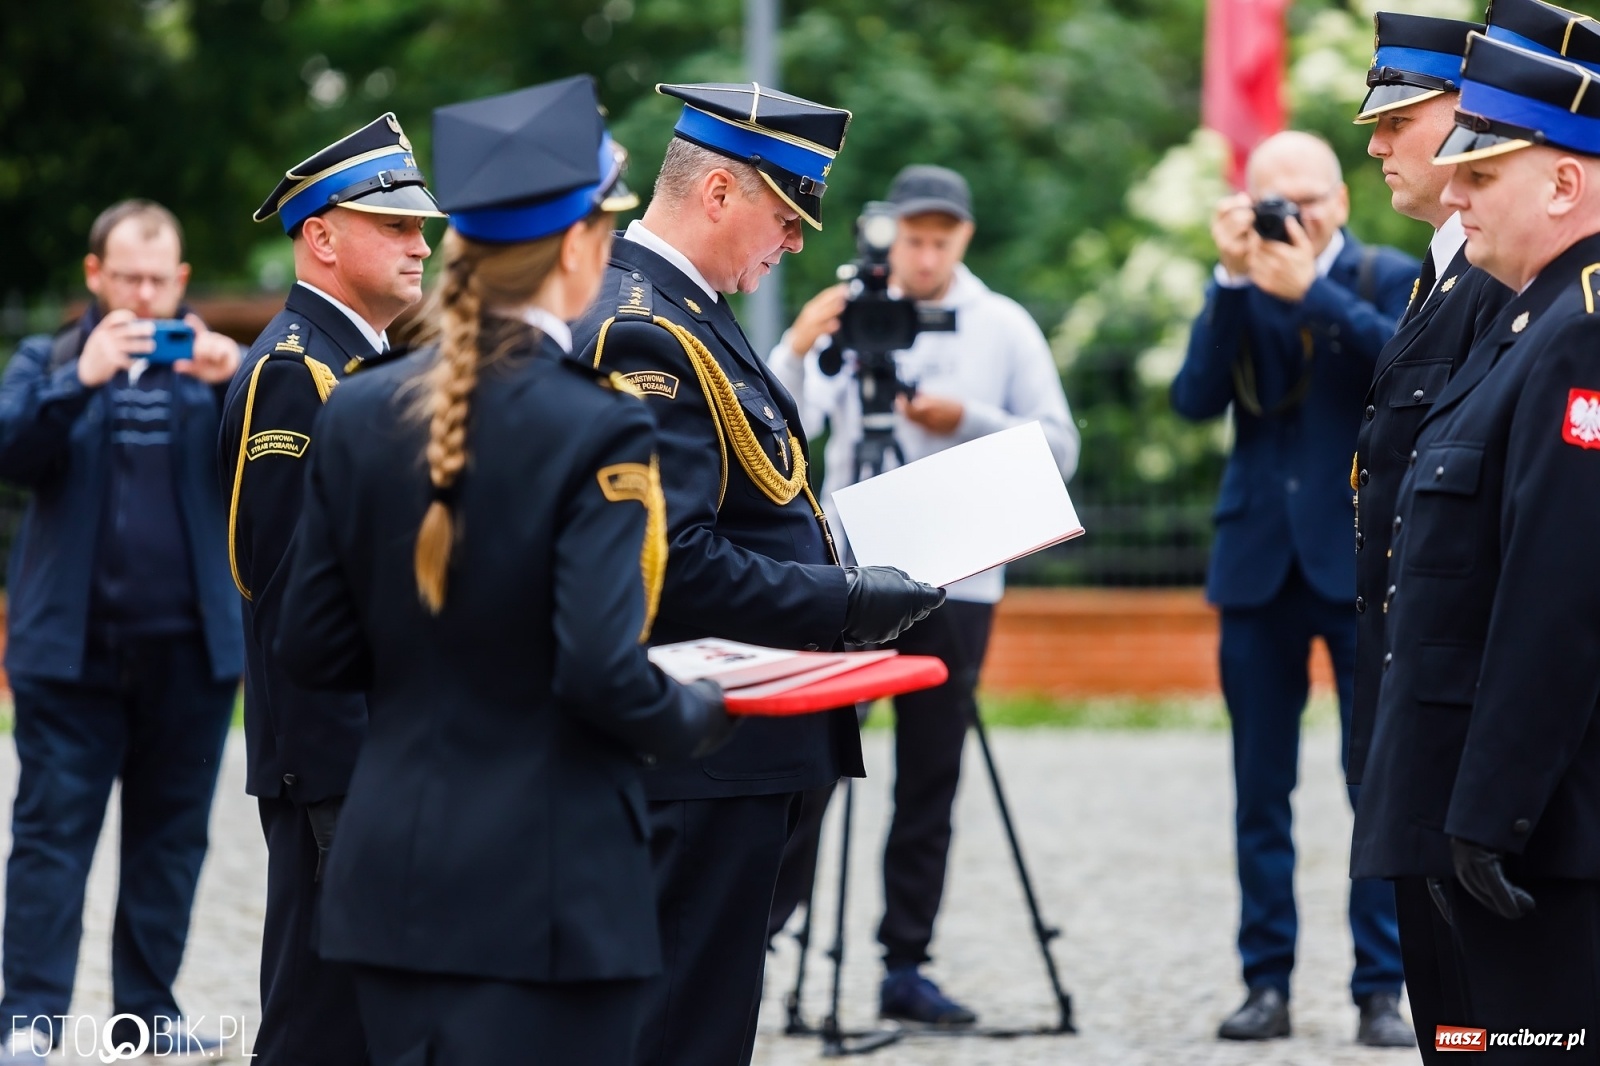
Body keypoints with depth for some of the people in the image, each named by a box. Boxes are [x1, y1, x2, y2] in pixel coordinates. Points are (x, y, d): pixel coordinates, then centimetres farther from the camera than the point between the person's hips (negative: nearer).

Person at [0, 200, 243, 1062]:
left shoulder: (213, 362, 10)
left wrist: (232, 377, -23)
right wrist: (80, 379, -23)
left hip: (189, 649, 2)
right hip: (71, 643, -2)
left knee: (171, 834, 7)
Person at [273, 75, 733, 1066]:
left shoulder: (361, 412, 3)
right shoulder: (599, 427, -14)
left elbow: (313, 647, 7)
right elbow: (606, 676, -19)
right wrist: (706, 714, 1)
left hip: (390, 873, 6)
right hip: (547, 893, -6)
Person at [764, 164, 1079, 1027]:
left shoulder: (1006, 328, 6)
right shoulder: (848, 314, 2)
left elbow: (1059, 450, 2)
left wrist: (970, 421, -13)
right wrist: (796, 349, -26)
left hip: (954, 581, 2)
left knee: (930, 781, 5)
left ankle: (905, 965, 9)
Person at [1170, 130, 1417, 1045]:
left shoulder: (1389, 278, 3)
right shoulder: (1238, 292, 9)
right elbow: (1196, 398, -6)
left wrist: (1310, 289, -20)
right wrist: (1234, 279, -13)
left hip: (1364, 562, -3)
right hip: (1261, 560, 3)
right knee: (1261, 791, 5)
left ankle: (1382, 988, 1)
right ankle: (1268, 984, 12)